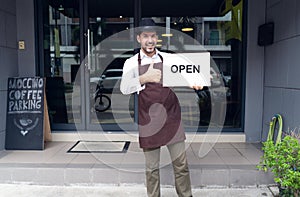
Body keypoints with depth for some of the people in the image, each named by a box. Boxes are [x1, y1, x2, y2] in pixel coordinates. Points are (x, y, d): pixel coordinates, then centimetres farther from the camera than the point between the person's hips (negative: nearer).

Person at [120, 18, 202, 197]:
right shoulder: (132, 63, 1)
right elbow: (124, 88, -11)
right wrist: (145, 78, -29)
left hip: (172, 118, 1)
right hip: (148, 121, -1)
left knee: (181, 164, 8)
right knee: (152, 167, 10)